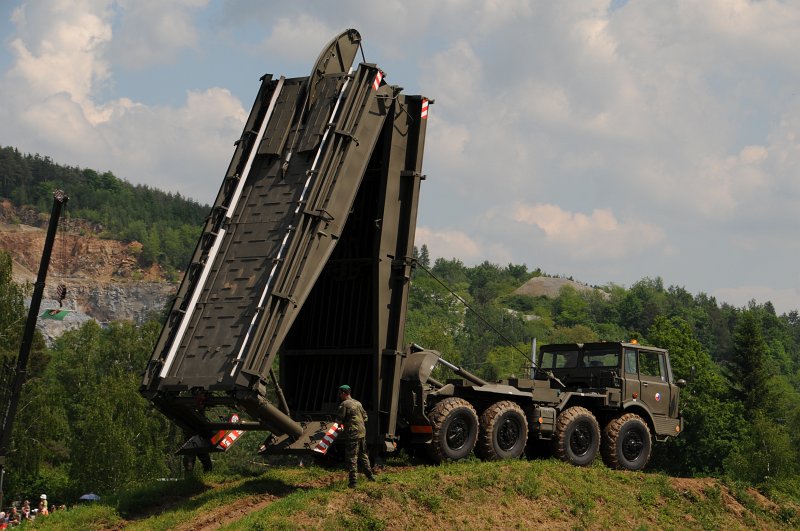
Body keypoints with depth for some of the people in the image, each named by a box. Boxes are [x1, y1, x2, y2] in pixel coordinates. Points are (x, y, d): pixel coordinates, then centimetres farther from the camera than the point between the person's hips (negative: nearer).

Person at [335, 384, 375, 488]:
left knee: (352, 458, -4)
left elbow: (338, 420, -11)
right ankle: (370, 476, 26)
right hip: (362, 432, 7)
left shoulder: (344, 404, -11)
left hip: (352, 434, -7)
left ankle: (353, 481, -5)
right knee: (363, 455, 20)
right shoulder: (358, 403, 13)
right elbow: (365, 416, 19)